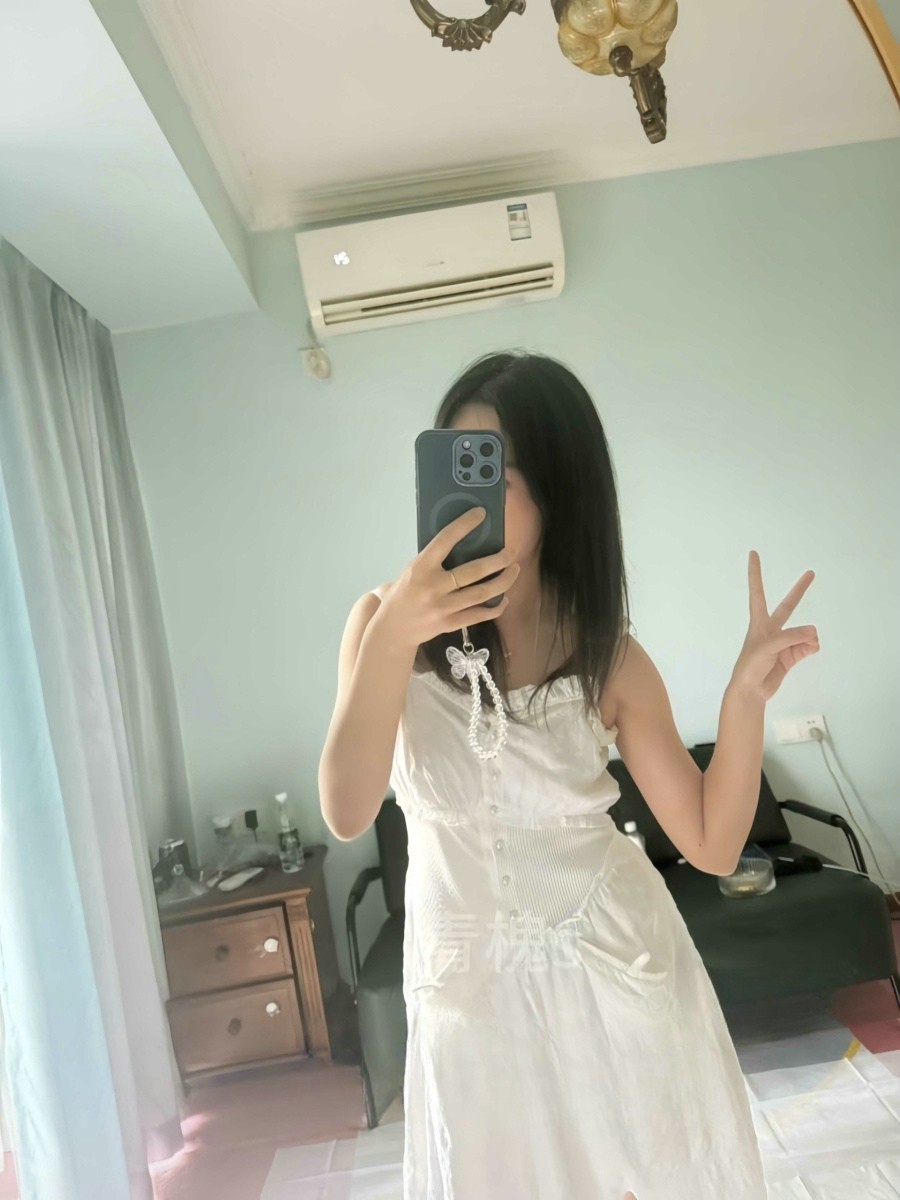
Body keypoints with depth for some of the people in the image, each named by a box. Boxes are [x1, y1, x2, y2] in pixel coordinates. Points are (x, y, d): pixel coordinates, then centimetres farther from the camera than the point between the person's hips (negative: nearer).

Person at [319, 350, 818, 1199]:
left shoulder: (607, 654, -10)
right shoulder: (385, 621, -11)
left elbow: (713, 846, -7)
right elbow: (346, 814, -22)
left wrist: (746, 695, -21)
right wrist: (392, 637, -33)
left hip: (616, 969, 1)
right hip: (471, 988, 0)